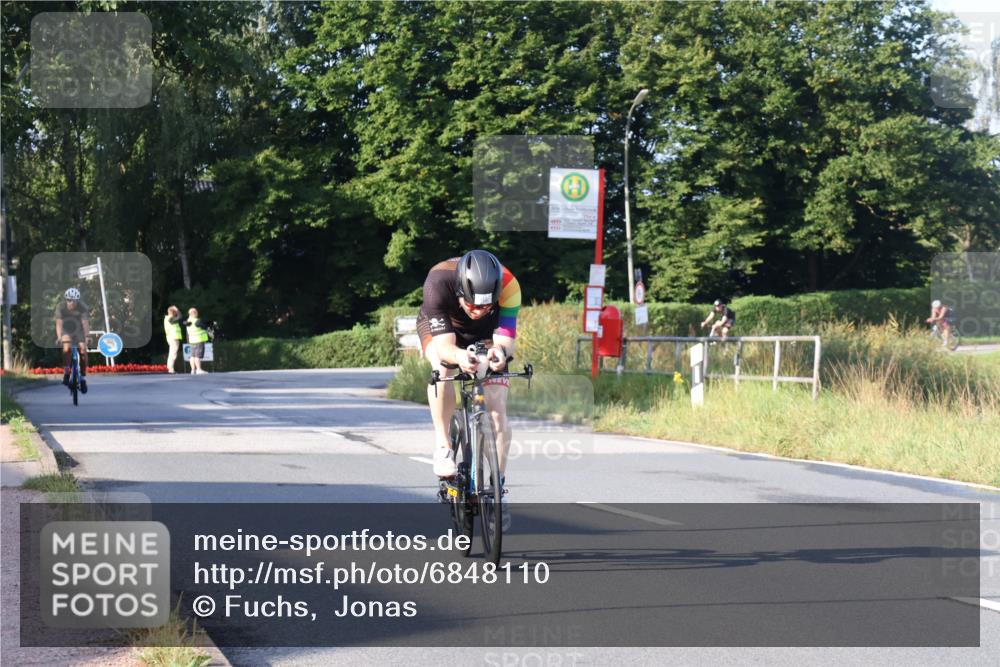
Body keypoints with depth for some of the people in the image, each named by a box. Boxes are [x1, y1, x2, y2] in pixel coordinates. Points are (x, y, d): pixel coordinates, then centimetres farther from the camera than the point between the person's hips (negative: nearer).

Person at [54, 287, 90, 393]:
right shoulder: (60, 306, -25)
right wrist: (59, 337, -44)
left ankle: (83, 378, -3)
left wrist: (86, 337, -45)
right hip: (66, 330, -1)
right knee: (67, 348, -28)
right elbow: (59, 323, -31)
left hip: (78, 328, 1)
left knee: (83, 350, -14)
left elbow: (85, 323, -32)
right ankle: (66, 373, -17)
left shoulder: (82, 307, -25)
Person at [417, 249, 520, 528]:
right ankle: (442, 447, -21)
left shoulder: (508, 286, -36)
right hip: (440, 327, -1)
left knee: (497, 409, -12)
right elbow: (444, 345, -43)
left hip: (486, 333, 1)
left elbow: (506, 339, -39)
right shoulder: (438, 281, -40)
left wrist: (501, 351, -63)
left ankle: (499, 485, 3)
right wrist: (458, 356, -66)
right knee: (443, 366, -36)